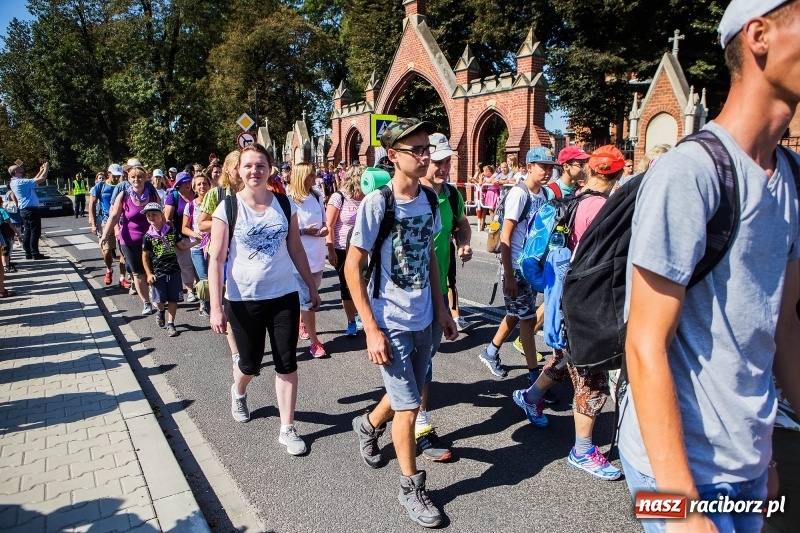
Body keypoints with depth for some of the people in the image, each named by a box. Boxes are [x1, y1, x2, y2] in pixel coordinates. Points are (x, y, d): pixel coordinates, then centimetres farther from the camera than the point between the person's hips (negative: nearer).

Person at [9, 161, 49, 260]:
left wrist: (41, 171, 21)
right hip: (31, 210, -10)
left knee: (27, 232, 12)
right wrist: (46, 169, -4)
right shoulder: (21, 182, -18)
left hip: (25, 210, 10)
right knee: (35, 232, -5)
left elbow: (33, 181, 22)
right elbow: (41, 179, -19)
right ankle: (35, 254, -4)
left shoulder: (15, 182, 11)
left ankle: (28, 253, 15)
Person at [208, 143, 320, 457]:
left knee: (287, 364, 3)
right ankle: (238, 392, 50)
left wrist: (312, 288, 9)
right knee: (250, 363, 14)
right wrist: (216, 307, -14)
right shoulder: (228, 208, -8)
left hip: (284, 296, 2)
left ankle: (287, 429, 17)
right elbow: (216, 259, -9)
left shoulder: (285, 204, 0)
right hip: (243, 299, -2)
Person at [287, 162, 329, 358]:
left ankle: (302, 325, 42)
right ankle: (314, 341, 6)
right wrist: (304, 231, -17)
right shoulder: (289, 200, -12)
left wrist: (324, 228, -5)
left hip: (317, 255, 6)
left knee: (310, 296, 20)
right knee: (308, 300, -2)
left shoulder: (317, 197, 5)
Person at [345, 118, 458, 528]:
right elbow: (352, 267, -14)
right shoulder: (376, 203, -17)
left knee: (406, 398, 21)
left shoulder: (430, 199, 0)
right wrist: (372, 330, -16)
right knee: (408, 408, 2)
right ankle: (411, 486, 26)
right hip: (391, 324, -6)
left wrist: (441, 309, 12)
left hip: (423, 321, 6)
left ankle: (368, 424, 52)